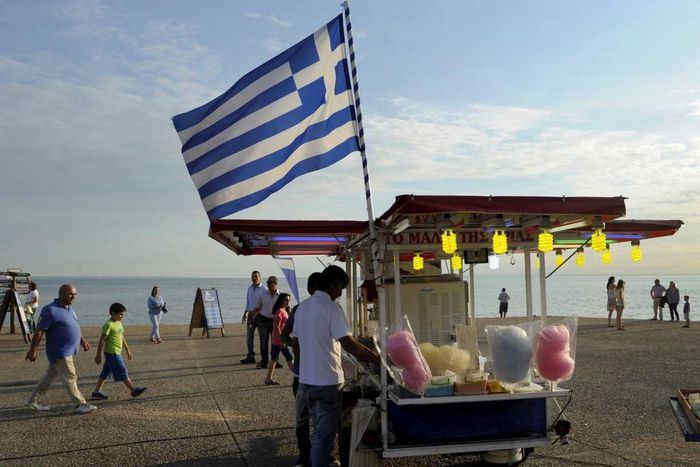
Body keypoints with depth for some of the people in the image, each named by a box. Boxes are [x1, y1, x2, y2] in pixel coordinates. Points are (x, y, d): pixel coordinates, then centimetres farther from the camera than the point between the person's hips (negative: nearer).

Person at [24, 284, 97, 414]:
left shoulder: (69, 308, 11)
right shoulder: (50, 310, -18)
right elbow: (39, 331, -18)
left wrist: (82, 340, 24)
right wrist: (33, 350, -19)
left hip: (68, 351, 9)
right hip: (60, 353, -9)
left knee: (49, 377, 17)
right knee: (70, 378, -2)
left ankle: (33, 402, 28)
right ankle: (80, 405, 5)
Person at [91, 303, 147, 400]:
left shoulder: (118, 323, 12)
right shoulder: (109, 325, -16)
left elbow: (122, 338, 21)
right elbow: (102, 341, -15)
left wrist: (128, 350, 23)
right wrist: (98, 355, -13)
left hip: (116, 353, 9)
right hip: (112, 353, -9)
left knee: (105, 373, 14)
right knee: (123, 372, -4)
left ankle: (97, 392, 22)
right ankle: (134, 390, -1)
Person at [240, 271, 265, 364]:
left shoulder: (263, 289, -8)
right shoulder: (249, 288, 11)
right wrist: (245, 314, 16)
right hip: (250, 314, 6)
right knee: (249, 336, 7)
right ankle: (250, 356, 14)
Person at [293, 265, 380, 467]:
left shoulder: (302, 307, 9)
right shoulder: (332, 308, -16)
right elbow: (348, 343, -22)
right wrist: (376, 358, -16)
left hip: (305, 380, 8)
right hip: (327, 382, -8)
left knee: (319, 430, 22)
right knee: (325, 434, 4)